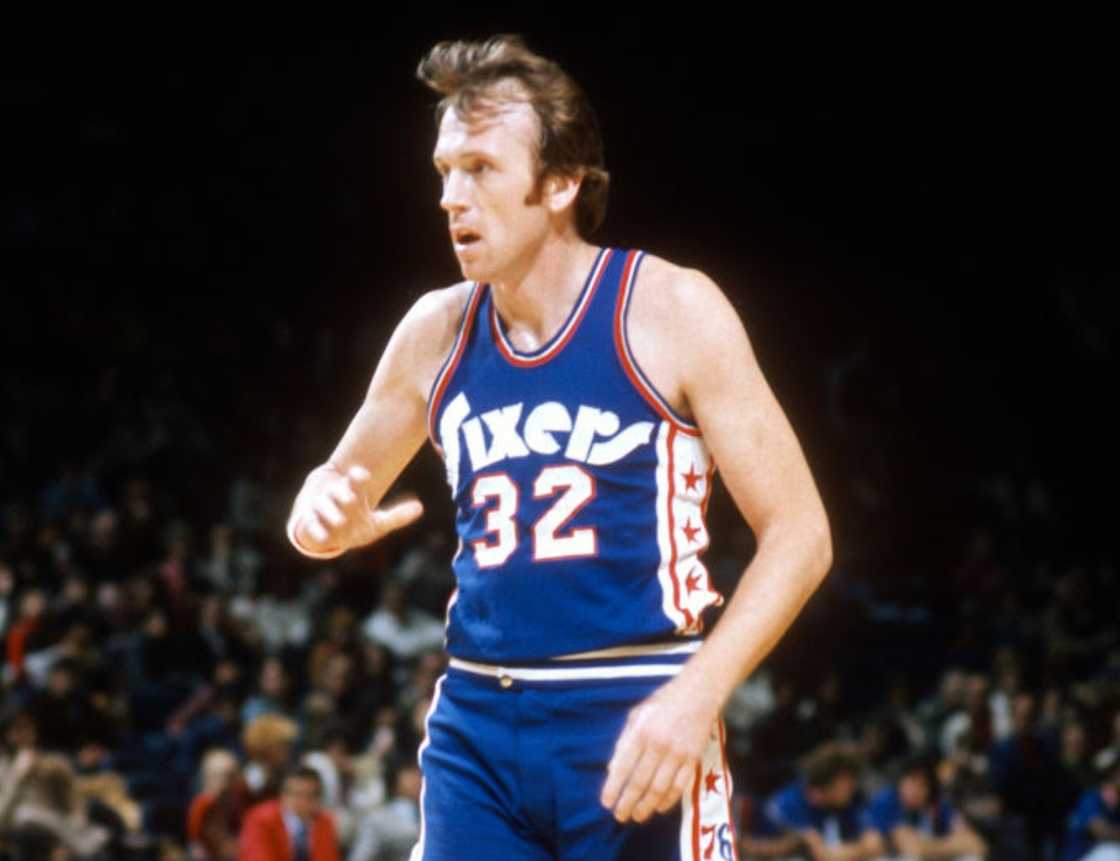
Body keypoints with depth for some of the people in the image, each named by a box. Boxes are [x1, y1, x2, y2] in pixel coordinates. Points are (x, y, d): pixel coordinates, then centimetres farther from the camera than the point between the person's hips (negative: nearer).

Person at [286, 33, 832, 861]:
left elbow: (799, 534, -7)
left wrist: (694, 698, -20)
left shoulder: (671, 310, -6)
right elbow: (338, 489, 24)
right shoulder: (435, 332, 9)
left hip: (636, 725, -4)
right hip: (477, 728, 4)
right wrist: (325, 517, -3)